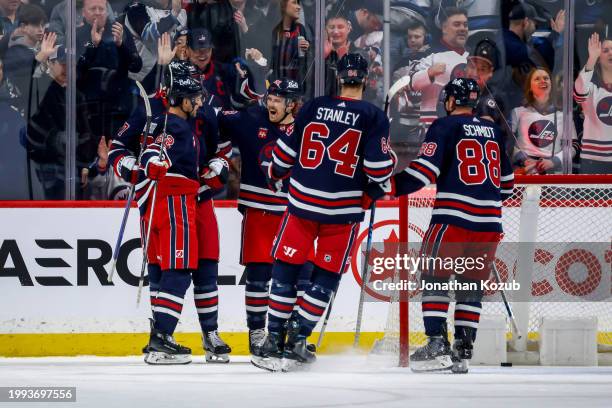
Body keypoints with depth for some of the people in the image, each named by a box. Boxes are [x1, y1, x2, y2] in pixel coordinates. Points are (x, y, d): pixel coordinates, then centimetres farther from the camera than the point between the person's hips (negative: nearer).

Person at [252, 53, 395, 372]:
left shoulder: (312, 107, 2)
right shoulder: (373, 117, -6)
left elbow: (285, 153, 7)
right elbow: (379, 169, -11)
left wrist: (274, 176, 27)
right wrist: (390, 163, 12)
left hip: (302, 202, 2)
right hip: (343, 210, -2)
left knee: (286, 269, 12)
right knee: (326, 277, 11)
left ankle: (274, 339, 10)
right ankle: (296, 340, 6)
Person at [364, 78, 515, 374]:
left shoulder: (445, 126, -2)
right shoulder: (493, 131, 16)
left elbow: (424, 171, -11)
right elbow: (506, 180, 21)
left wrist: (377, 190, -8)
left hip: (454, 216, -6)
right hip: (489, 222, 6)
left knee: (434, 277, 2)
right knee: (471, 283, 12)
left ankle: (437, 345, -9)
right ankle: (463, 349, 8)